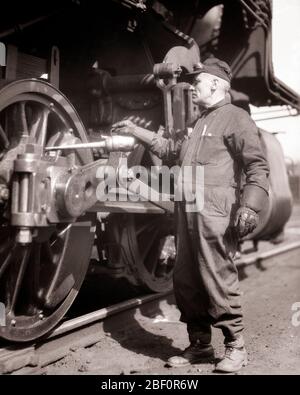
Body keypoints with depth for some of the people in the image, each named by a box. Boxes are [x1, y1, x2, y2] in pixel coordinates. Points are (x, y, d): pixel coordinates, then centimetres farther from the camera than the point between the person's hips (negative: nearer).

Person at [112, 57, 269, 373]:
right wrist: (135, 130, 36)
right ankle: (200, 344, 22)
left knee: (218, 281, -6)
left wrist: (249, 207, -21)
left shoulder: (235, 118, -1)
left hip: (215, 212, -9)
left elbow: (257, 166, -9)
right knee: (185, 281, 9)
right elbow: (171, 147, 39)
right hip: (187, 211, 9)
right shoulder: (199, 122, 26)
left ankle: (235, 347, 10)